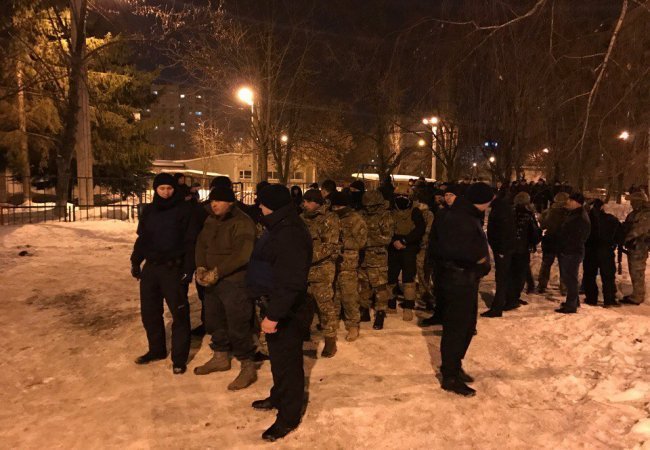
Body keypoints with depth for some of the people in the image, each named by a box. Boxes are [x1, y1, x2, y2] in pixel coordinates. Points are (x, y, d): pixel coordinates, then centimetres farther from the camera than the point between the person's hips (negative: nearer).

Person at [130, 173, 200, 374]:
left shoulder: (184, 209, -7)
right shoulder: (148, 211, 9)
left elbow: (191, 241, -9)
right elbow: (142, 238, 17)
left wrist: (188, 268, -15)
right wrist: (136, 261, 9)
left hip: (174, 268, -5)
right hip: (151, 267, 6)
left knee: (179, 313, 0)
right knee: (149, 312, 14)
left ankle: (179, 358, 12)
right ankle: (156, 349, 33)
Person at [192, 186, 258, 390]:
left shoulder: (242, 223, -17)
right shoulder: (211, 220, 10)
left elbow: (241, 255, -26)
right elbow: (201, 244, 10)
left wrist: (216, 272, -22)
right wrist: (201, 268, -7)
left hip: (235, 282, -9)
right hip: (212, 280, 9)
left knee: (238, 326, -4)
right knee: (215, 321, 20)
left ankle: (248, 367, 11)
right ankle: (220, 357, 40)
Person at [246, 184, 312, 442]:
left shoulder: (290, 234, -25)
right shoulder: (279, 228, 10)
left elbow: (290, 282, -30)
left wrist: (274, 315, -29)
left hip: (286, 310, -10)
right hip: (273, 305, 10)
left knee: (287, 361, 4)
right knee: (278, 356, 25)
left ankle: (289, 417, 20)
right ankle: (278, 397, 44)